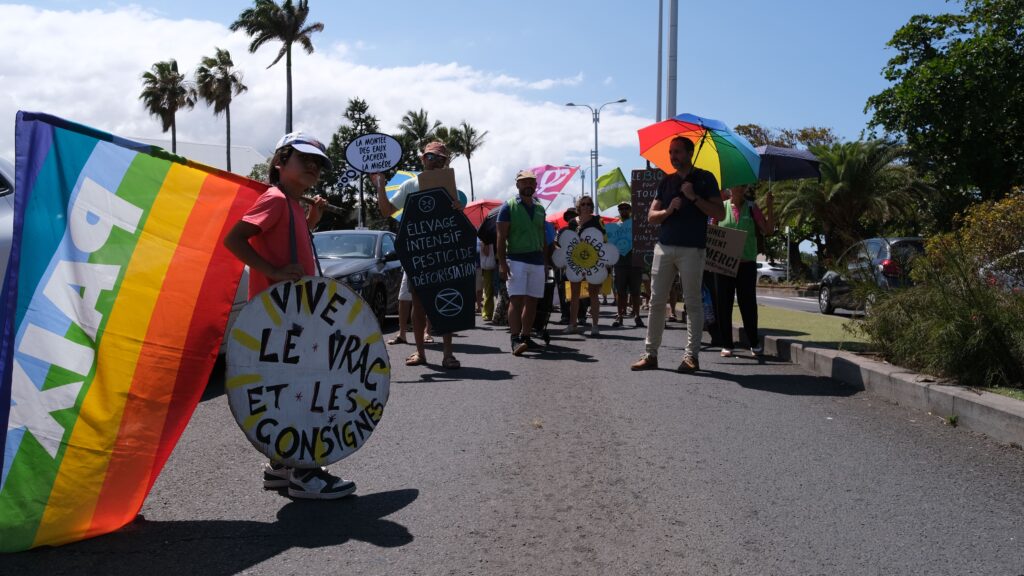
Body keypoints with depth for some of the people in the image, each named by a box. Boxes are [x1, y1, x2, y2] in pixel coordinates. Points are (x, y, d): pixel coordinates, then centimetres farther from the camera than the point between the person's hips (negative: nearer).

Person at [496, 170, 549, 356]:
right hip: (516, 260, -6)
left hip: (537, 261, 6)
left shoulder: (539, 209, 16)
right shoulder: (509, 207, -1)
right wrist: (502, 262, -14)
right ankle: (515, 340, -16)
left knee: (532, 302, 6)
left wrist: (546, 262, 15)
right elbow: (501, 237, -6)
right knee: (516, 299, -13)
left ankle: (526, 337, 14)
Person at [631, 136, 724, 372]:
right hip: (664, 247, 4)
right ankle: (650, 354, 7)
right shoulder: (666, 181, 16)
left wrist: (694, 197, -14)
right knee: (656, 301, 3)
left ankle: (692, 355, 3)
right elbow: (651, 216, 13)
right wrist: (667, 211, -7)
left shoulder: (705, 179, 3)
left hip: (692, 249, -4)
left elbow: (719, 213, -4)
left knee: (692, 302, -2)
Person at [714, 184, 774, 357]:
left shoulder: (751, 208, 5)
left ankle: (754, 342, 16)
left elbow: (768, 229, 2)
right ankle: (726, 344, 11)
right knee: (724, 303, 1)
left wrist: (769, 207, -8)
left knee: (748, 303, 2)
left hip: (747, 263, 0)